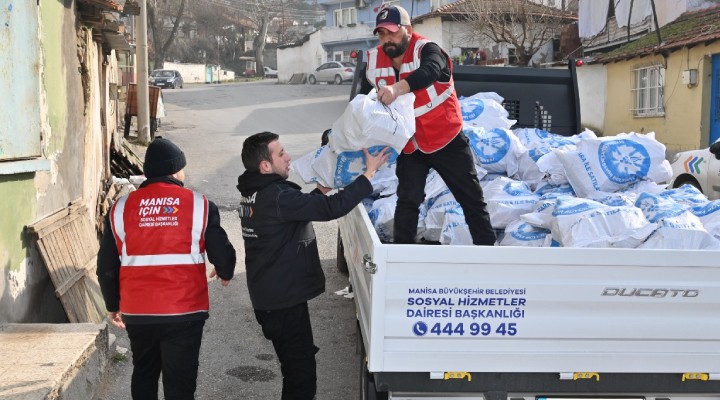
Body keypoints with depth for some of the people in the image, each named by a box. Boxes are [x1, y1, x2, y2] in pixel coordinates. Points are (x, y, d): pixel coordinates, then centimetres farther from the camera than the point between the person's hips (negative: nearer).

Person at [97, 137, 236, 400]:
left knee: (143, 376, 24)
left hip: (137, 314, 3)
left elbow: (106, 267, 7)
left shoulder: (121, 208, 2)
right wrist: (225, 274, 22)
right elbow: (223, 255, -1)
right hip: (184, 312, -3)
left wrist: (113, 306, 22)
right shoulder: (199, 205, -4)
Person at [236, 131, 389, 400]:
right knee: (301, 371, 0)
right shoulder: (276, 197, -24)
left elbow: (301, 207, 22)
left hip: (269, 296, 10)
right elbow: (331, 209, -27)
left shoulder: (256, 192, 7)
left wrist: (322, 189, 12)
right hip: (283, 300, -10)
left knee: (296, 366, 22)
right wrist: (370, 172, -20)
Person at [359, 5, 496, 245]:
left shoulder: (426, 50, -19)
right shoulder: (374, 62, -4)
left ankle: (487, 248, 16)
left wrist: (398, 88, -61)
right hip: (410, 145, 3)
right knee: (407, 201, 2)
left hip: (446, 139, -3)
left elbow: (430, 71, -43)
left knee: (472, 198, 5)